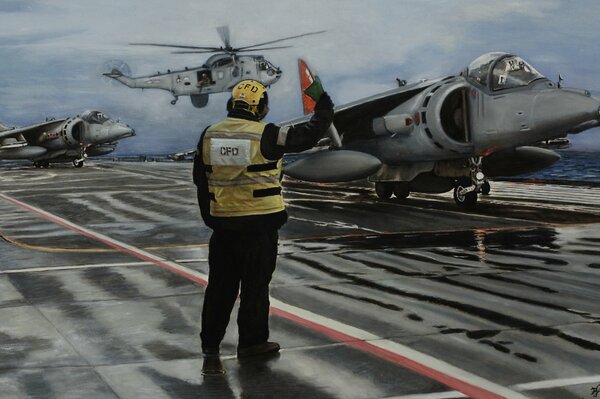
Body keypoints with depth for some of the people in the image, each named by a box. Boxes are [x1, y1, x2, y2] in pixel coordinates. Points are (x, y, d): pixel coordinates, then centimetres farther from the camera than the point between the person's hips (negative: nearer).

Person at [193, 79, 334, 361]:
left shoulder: (209, 135, 3)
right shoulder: (265, 136, -13)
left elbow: (200, 179, 11)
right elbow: (306, 136, -4)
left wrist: (209, 216, 22)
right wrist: (324, 112, 14)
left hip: (222, 222, 5)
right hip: (260, 223, -5)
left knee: (220, 284, 14)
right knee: (255, 284, 6)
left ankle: (210, 341, 21)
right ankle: (252, 342, 12)